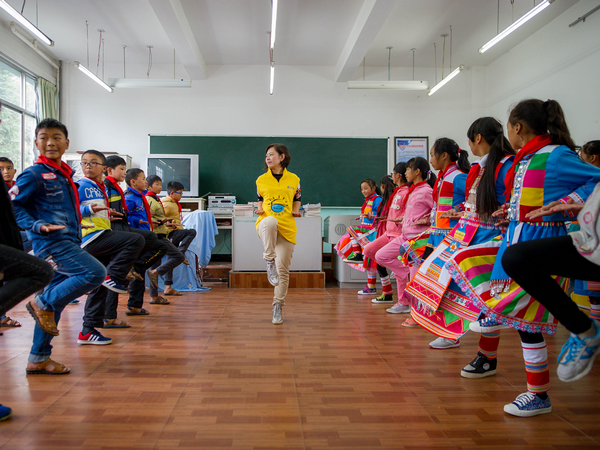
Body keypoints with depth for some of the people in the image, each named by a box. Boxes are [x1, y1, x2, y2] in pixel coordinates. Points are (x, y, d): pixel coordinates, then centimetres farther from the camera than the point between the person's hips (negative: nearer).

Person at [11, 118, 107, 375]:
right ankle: (43, 303, -4)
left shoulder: (65, 174, 17)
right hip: (51, 242, -8)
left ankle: (38, 358, 19)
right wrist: (36, 226, -20)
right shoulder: (34, 174, -6)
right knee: (96, 273, -23)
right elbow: (12, 205, -8)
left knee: (56, 299, 10)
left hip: (68, 243, 8)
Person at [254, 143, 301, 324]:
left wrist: (296, 211, 2)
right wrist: (259, 209, 3)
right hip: (266, 226, -1)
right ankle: (269, 263, -26)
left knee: (283, 269, 0)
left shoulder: (293, 179, 8)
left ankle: (277, 307, 17)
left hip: (287, 228, 1)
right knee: (270, 221, -41)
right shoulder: (261, 180, 9)